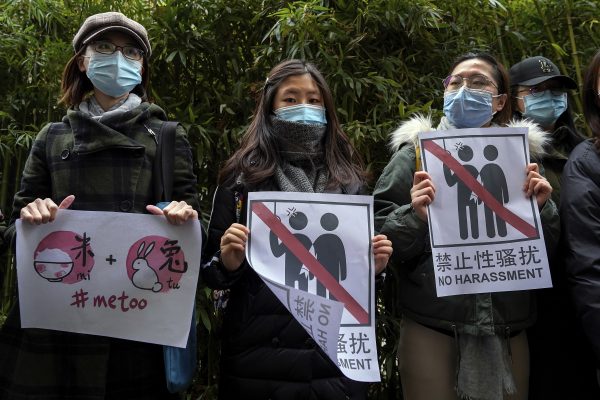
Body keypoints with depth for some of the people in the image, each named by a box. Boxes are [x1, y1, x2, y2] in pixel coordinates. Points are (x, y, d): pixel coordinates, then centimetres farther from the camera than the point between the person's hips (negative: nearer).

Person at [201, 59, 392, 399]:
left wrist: (375, 265, -6)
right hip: (259, 361, -2)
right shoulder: (242, 177, -2)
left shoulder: (349, 179, 6)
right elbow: (212, 274, 2)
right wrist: (228, 262, -18)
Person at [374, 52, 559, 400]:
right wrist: (415, 217, -21)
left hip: (509, 329, 3)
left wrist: (542, 208, -7)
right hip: (431, 327, -3)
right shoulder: (416, 153, 0)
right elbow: (379, 239, -4)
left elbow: (548, 247, 11)